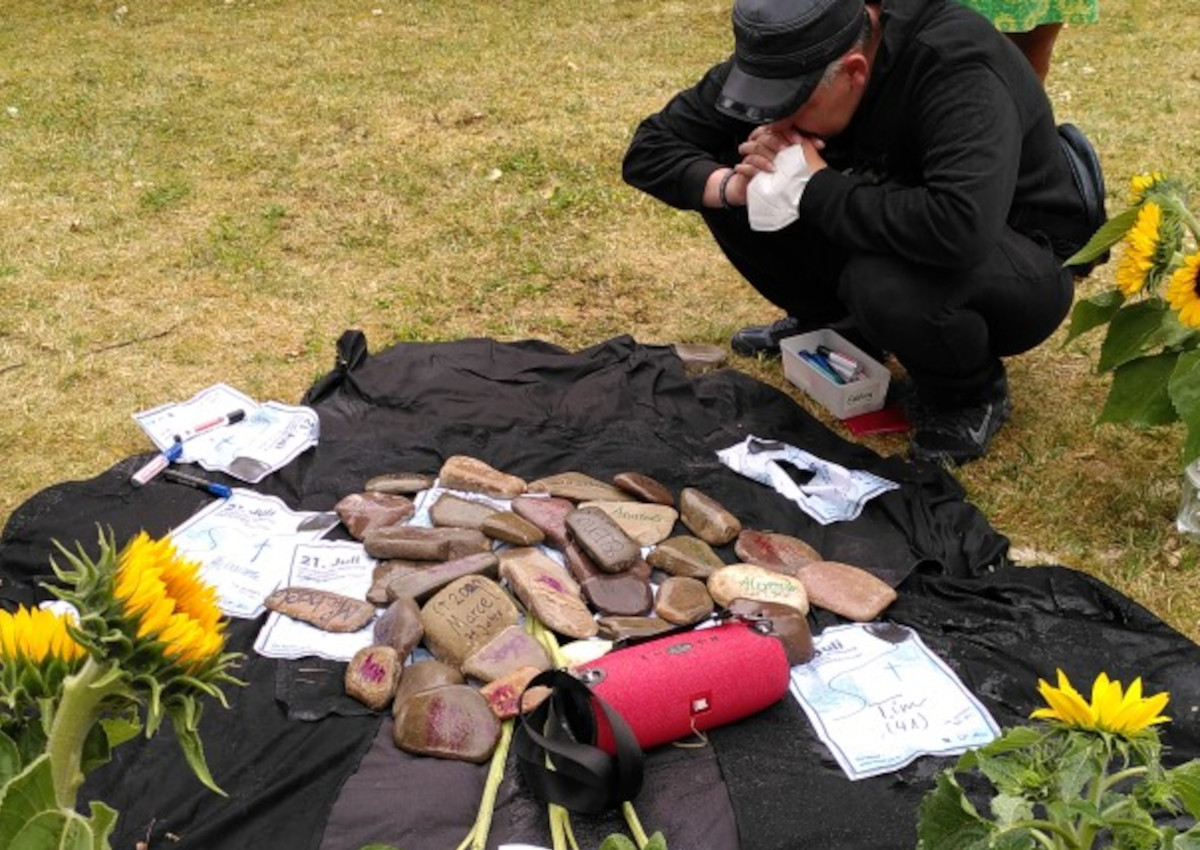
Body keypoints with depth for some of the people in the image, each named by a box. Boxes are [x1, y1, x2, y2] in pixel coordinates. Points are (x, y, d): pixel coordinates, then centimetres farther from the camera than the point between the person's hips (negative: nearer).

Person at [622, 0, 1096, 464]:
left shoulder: (955, 67, -32)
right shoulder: (784, 58, -14)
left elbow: (960, 229, -48)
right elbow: (649, 149, -8)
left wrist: (815, 187, -35)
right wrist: (733, 186, -29)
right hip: (877, 239, 6)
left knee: (886, 283, -39)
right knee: (721, 169, -9)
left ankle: (971, 395, -6)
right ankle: (834, 323, 12)